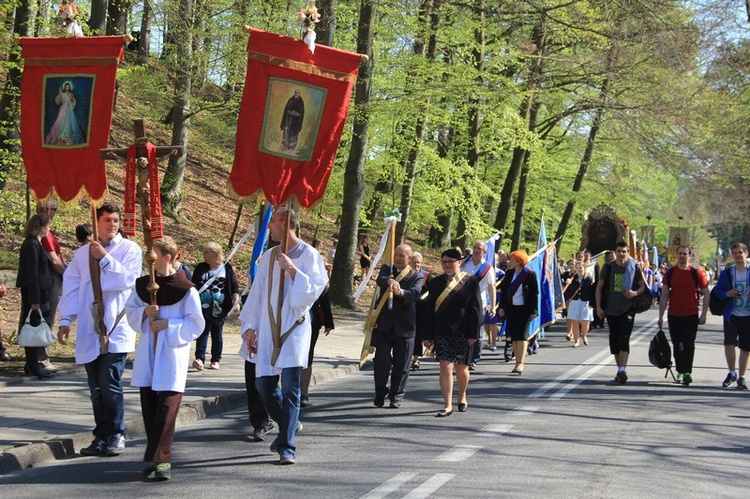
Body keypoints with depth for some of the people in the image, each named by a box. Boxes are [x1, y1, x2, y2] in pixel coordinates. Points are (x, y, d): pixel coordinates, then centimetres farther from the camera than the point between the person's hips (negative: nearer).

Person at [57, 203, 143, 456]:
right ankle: (101, 437, 15)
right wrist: (66, 320, 6)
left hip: (117, 328, -4)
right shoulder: (82, 253, 15)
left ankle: (116, 435, 0)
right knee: (96, 389, 7)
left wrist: (104, 258, -14)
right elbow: (71, 287, 14)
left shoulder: (129, 249, 4)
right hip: (89, 331, 4)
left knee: (110, 384, -11)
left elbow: (128, 278, -11)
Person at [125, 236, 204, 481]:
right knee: (149, 407, 7)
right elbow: (130, 312, 12)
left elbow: (196, 324, -6)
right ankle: (159, 458, 18)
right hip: (147, 353, 5)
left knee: (167, 408, -9)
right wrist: (145, 312, -8)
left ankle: (158, 459, -9)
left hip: (172, 353, -5)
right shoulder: (142, 285, 7)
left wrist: (168, 325, -15)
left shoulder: (186, 289, -8)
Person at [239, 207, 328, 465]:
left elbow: (315, 288, -11)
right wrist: (250, 326, 7)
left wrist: (293, 269, -20)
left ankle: (287, 446, -5)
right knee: (264, 385, 7)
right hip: (268, 330, 5)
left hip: (294, 329, -5)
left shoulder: (308, 255, -3)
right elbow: (257, 292, 13)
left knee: (290, 388, -8)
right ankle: (288, 425, 32)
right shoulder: (268, 257, 12)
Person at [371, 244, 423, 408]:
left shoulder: (417, 277, 4)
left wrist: (400, 292, -40)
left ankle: (396, 396, 16)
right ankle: (380, 394, 16)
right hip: (384, 324, 1)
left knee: (401, 365, 4)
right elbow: (380, 280, -14)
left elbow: (415, 293, -17)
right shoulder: (387, 269, 9)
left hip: (404, 326, -1)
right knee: (381, 361, 0)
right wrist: (389, 281, -39)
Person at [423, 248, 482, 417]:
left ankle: (462, 397, 35)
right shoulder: (436, 283, 8)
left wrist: (473, 333, -9)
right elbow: (430, 310, 8)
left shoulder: (470, 281, -1)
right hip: (442, 332, 2)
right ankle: (448, 405, -4)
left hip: (462, 333, -2)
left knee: (461, 367, 9)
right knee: (445, 367, -6)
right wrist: (428, 335, 3)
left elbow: (476, 308, -3)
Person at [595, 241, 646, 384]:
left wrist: (635, 293, -16)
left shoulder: (634, 267, -1)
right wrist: (598, 306, -3)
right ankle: (619, 369, 19)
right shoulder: (608, 268, 2)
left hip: (628, 309, -2)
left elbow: (643, 286, 5)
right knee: (614, 339, 8)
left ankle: (623, 370, -19)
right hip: (611, 309, 3)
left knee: (624, 338, -14)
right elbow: (599, 287, 6)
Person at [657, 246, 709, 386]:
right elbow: (664, 295, 5)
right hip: (674, 315, 3)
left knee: (689, 344, -10)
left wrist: (703, 314, -2)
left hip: (691, 315, -3)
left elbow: (706, 294, 2)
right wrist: (661, 316, 2)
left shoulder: (696, 273, -3)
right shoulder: (670, 273, 3)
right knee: (677, 345, 10)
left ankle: (687, 372, -12)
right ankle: (680, 371, 21)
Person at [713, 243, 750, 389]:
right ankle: (731, 373, 7)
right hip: (732, 315, 0)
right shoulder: (726, 273, 4)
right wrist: (727, 294, -13)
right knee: (729, 344, -14)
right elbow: (717, 290, 7)